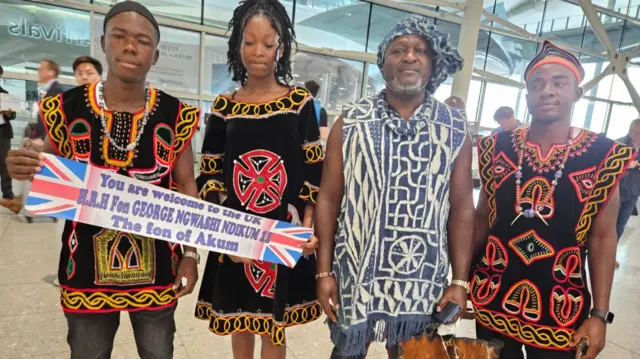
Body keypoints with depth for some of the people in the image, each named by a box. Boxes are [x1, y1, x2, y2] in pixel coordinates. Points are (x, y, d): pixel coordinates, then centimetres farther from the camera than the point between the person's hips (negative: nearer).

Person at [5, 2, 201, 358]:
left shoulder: (174, 114, -6)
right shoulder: (67, 109, -5)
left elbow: (187, 186, -2)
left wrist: (190, 252, -7)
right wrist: (27, 170, -17)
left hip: (157, 265, 0)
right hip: (87, 266, 1)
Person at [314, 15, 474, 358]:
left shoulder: (455, 129, -1)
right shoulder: (351, 122, -4)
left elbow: (462, 209, 1)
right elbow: (328, 199, -3)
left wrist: (460, 281, -2)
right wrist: (324, 271, -4)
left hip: (421, 281, 1)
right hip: (355, 274, 0)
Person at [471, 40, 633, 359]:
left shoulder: (603, 155, -6)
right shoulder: (497, 148, -2)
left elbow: (602, 237, -4)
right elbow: (481, 219, 5)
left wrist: (600, 315, -7)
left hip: (560, 309, -1)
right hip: (492, 300, 2)